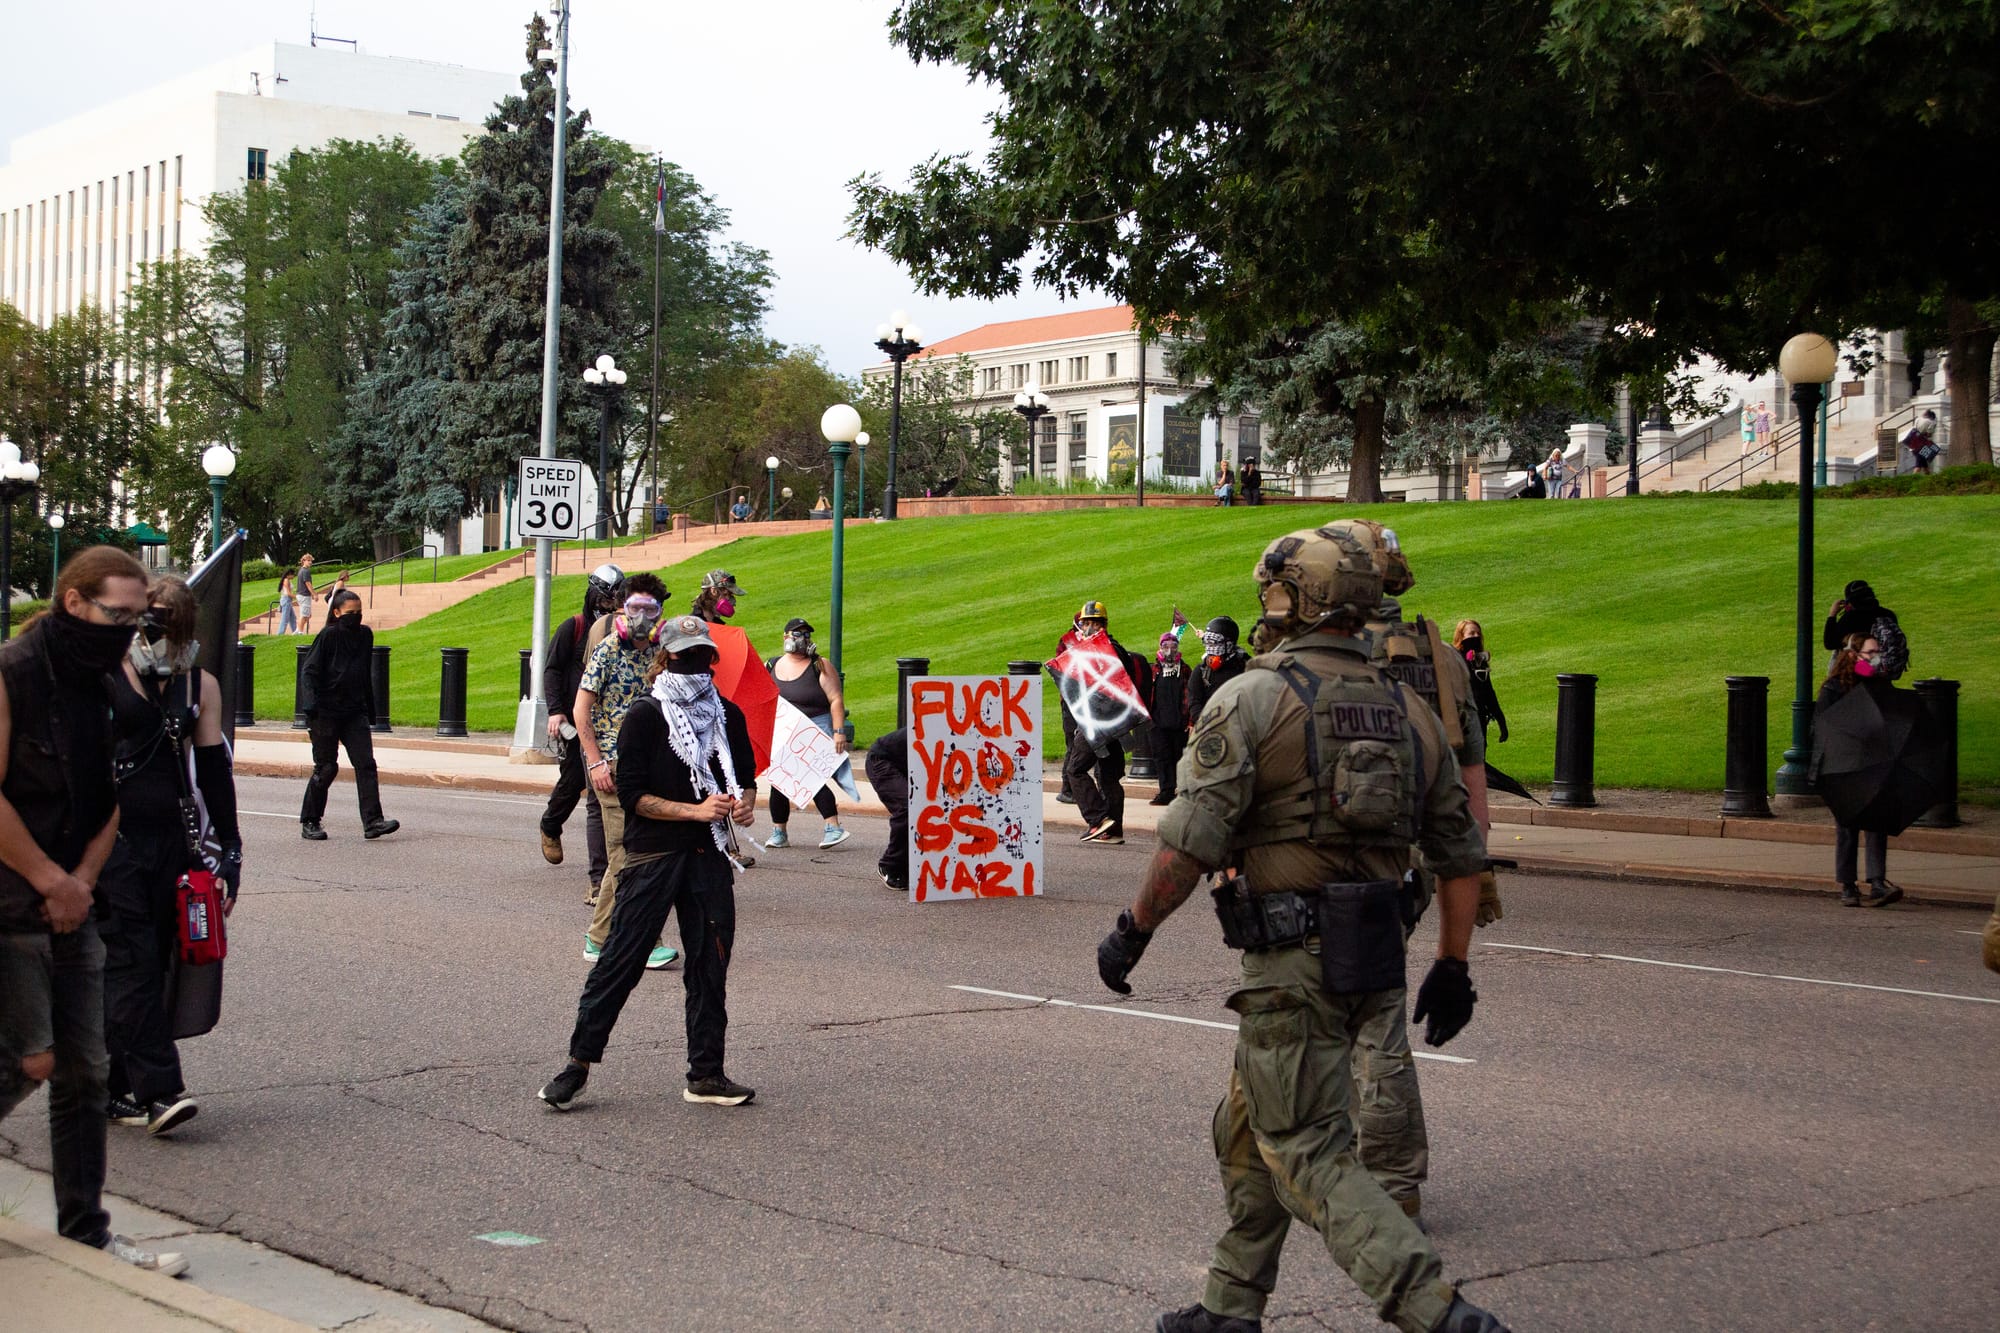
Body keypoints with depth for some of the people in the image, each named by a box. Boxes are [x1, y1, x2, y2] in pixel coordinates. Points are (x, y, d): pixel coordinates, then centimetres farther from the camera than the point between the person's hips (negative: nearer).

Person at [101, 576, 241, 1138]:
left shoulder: (200, 686, 10)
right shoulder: (102, 677, -1)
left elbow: (213, 769, 14)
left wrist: (228, 848, 10)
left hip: (169, 840, 4)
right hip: (110, 837, -4)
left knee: (151, 965, 5)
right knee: (130, 963, -10)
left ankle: (114, 1089, 15)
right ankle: (159, 1091, -15)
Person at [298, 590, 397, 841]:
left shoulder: (365, 635, 9)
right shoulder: (328, 636, -7)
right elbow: (310, 672, -9)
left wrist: (370, 712, 21)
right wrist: (311, 706, -22)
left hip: (355, 712, 5)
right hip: (326, 713, -5)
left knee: (366, 764, -7)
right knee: (326, 768, 0)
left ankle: (372, 821, -12)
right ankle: (309, 822, 15)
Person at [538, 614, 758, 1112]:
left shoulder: (727, 715, 11)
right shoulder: (645, 715, -4)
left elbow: (746, 776, 22)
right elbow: (633, 795, -9)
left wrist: (746, 803, -2)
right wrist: (696, 811, -16)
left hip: (710, 858, 5)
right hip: (652, 855, -5)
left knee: (710, 966, 6)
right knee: (621, 959, -4)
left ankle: (706, 1074, 14)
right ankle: (579, 1063, 5)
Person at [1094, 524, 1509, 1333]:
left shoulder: (1251, 699, -8)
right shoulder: (1407, 712, 11)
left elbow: (1190, 840, -14)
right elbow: (1462, 855, 13)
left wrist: (1134, 930, -2)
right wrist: (1452, 968, 19)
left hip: (1292, 961, -7)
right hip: (1375, 960, 7)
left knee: (1307, 1154, -3)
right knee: (1249, 1128, 21)